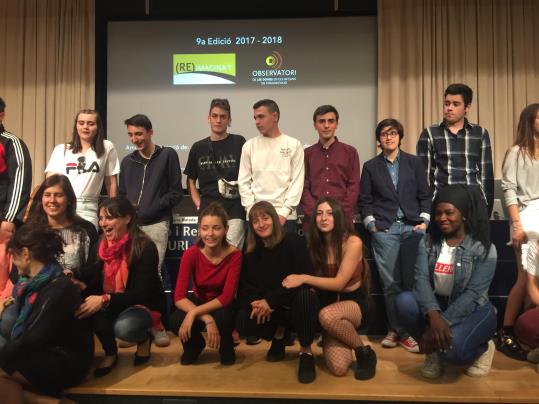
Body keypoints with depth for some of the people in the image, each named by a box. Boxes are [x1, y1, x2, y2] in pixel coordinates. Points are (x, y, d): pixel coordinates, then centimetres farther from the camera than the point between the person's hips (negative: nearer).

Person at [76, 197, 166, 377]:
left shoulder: (145, 247, -21)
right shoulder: (102, 245, -1)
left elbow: (142, 292, -23)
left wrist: (105, 300, -33)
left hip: (144, 305, -5)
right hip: (112, 304, 5)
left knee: (124, 328, -36)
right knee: (90, 308, -27)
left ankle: (144, 338, 3)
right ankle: (110, 353, -3)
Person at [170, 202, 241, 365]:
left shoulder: (234, 255, -23)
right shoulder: (191, 254, -20)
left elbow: (227, 297, -25)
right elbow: (179, 297, -25)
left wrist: (194, 313, -35)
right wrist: (207, 319, -37)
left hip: (223, 307, -1)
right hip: (199, 302, 1)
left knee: (222, 318, -36)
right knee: (176, 321, -31)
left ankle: (226, 346, 2)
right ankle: (195, 345, 6)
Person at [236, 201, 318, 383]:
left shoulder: (293, 242, -13)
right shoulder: (250, 251, 1)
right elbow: (245, 285, 1)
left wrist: (271, 300, -23)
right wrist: (257, 303, -22)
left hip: (294, 303, -3)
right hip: (268, 309, 4)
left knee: (306, 295, -38)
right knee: (243, 322, -24)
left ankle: (306, 352, -16)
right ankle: (279, 332, 8)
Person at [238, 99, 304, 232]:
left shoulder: (294, 145, 3)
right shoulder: (249, 146, 9)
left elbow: (297, 182, -1)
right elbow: (244, 182, 7)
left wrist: (284, 212, -9)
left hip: (285, 216, -2)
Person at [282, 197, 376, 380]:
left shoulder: (353, 242, -15)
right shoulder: (315, 244, 0)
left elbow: (339, 283, -20)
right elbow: (315, 280, 3)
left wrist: (304, 278, -26)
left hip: (353, 302, -3)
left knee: (327, 315, -39)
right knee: (338, 368, -19)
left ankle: (365, 352, -11)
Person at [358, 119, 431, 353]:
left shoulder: (414, 163, 12)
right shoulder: (370, 167, 11)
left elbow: (425, 195, 10)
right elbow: (365, 200, 9)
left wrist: (424, 220, -1)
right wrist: (370, 223, -2)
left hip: (413, 227, 1)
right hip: (384, 230, 0)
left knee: (413, 282, -4)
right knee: (390, 283, 0)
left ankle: (398, 331, 6)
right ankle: (399, 331, 11)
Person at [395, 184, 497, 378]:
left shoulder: (484, 249, -12)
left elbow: (472, 295, -20)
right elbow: (421, 278, -14)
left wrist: (442, 323, -28)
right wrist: (433, 315, -32)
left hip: (473, 311, -3)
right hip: (436, 305, 4)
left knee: (451, 349, -32)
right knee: (403, 301, -27)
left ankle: (482, 349, 7)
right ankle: (433, 350, 0)